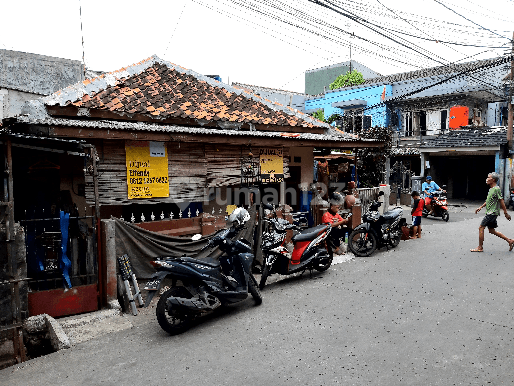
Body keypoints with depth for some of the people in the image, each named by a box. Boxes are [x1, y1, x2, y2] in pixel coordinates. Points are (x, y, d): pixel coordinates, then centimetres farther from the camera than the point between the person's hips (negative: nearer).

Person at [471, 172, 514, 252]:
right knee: (491, 230, 14)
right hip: (490, 212, 10)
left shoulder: (496, 189, -15)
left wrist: (506, 213, -14)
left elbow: (501, 201, -15)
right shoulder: (491, 189, 14)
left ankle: (480, 247, -2)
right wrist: (481, 207, 19)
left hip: (492, 213, -10)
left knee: (481, 227, -9)